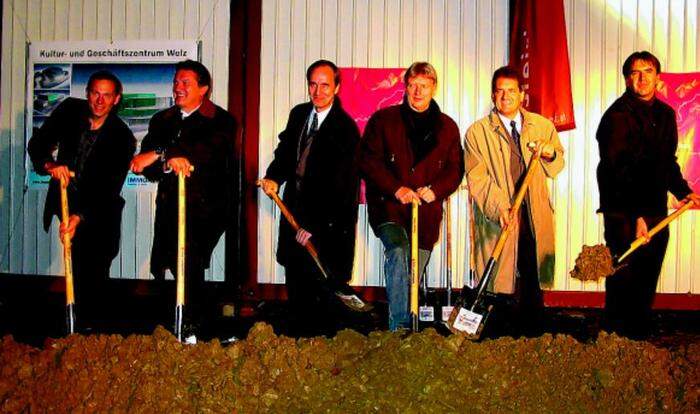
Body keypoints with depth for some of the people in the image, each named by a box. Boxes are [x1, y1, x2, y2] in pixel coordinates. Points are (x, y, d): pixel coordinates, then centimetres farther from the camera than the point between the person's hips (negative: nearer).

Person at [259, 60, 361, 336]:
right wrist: (274, 177, -3)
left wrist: (314, 225, -19)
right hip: (296, 209, 6)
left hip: (328, 217, -6)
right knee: (295, 282, 11)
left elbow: (338, 185, -18)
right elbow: (286, 151, 19)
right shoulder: (298, 114, 7)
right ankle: (299, 335, 25)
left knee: (322, 287, 0)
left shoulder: (345, 129, -15)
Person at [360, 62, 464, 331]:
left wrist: (436, 190, -10)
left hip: (427, 211, 3)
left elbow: (455, 170, 10)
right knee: (398, 251, -29)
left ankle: (411, 329, 24)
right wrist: (397, 189, -15)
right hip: (389, 206, -3)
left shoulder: (447, 127, 12)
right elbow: (368, 161, -3)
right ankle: (398, 328, -27)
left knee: (414, 277, 9)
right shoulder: (383, 120, 4)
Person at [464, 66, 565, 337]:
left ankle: (534, 336, 16)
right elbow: (477, 178, -6)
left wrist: (551, 154, -3)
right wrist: (499, 207, -20)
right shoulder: (477, 132, 2)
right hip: (499, 218, -3)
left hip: (536, 217, 3)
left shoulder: (542, 126, 13)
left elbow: (556, 167, 21)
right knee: (503, 283, -4)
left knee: (533, 281, 6)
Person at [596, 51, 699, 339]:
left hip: (656, 213, 7)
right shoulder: (617, 115, -10)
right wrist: (636, 215, -23)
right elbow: (617, 171, -17)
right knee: (623, 283, -3)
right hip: (624, 215, -7)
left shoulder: (665, 114, 13)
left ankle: (642, 339, 24)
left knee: (647, 283, 12)